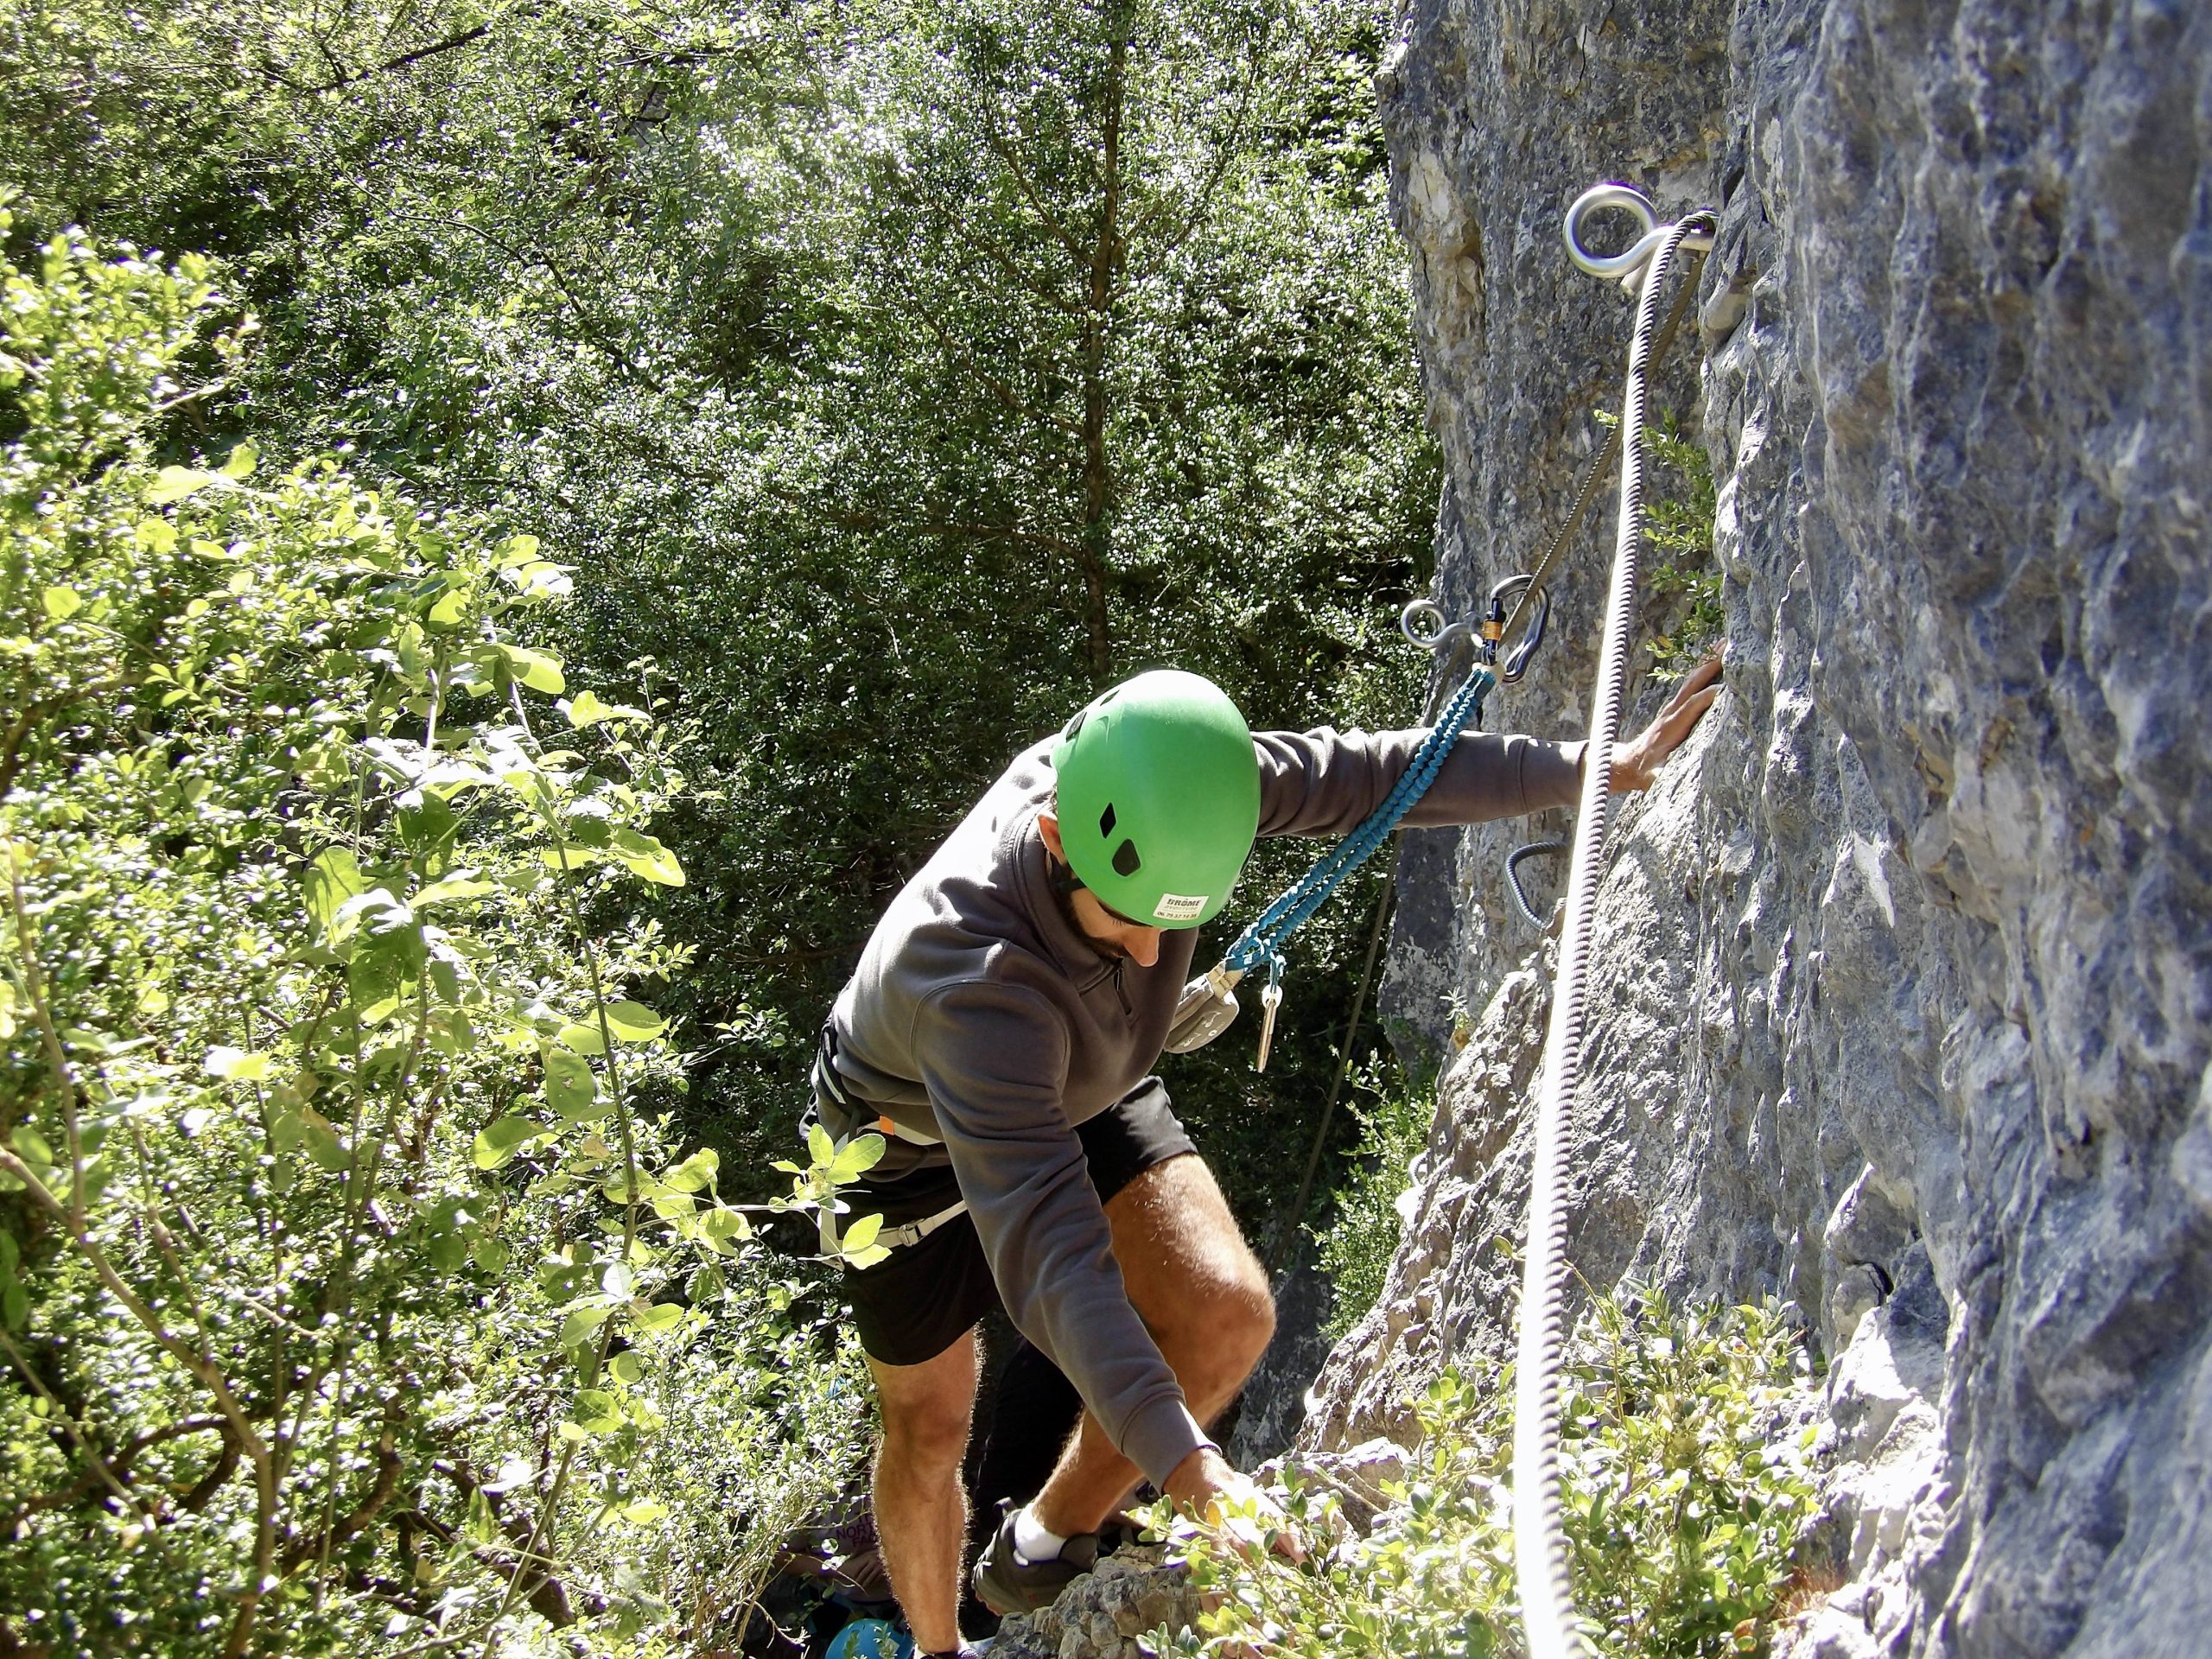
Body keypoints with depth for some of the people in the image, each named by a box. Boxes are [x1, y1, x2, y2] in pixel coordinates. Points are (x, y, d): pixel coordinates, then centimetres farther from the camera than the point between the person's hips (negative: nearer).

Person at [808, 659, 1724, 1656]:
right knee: (931, 1426, 6)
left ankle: (1043, 1559, 7)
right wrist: (1186, 1466, -58)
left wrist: (1595, 767, -15)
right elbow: (1047, 1245, -51)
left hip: (1077, 1098, 5)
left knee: (1227, 1311, -13)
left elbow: (1361, 774, -16)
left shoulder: (1149, 790, -30)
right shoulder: (973, 979, -46)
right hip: (915, 1146, -5)